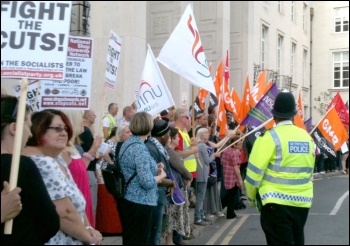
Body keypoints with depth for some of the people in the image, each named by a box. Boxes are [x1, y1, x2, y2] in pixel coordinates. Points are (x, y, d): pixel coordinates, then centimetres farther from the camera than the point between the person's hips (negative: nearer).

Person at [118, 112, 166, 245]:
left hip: (128, 200, 10)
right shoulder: (140, 148, -20)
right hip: (139, 204, -10)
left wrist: (154, 169, 12)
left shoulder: (127, 143, 10)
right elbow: (147, 182, -25)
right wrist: (161, 175, -7)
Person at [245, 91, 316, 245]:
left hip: (276, 203, -5)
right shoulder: (307, 137, 5)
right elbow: (309, 171, 12)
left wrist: (251, 197, 5)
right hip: (302, 202, 6)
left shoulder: (269, 137, -11)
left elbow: (255, 172, -10)